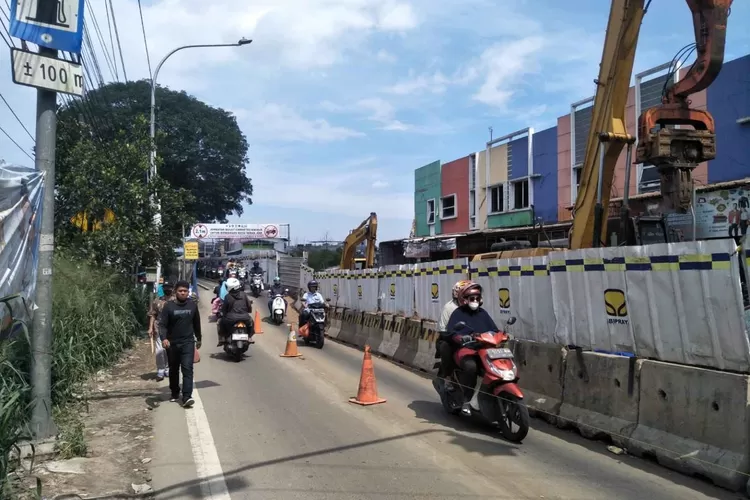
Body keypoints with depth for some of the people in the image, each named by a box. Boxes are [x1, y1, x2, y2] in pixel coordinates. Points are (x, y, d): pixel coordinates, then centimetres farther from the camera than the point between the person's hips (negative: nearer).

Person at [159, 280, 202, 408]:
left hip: (188, 342, 0)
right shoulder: (169, 306, -6)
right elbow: (162, 324, -11)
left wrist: (199, 338, 19)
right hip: (172, 343, 0)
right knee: (173, 370, 15)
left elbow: (196, 323, 13)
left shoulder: (192, 305, 2)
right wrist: (164, 338, -27)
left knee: (187, 369, -12)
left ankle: (187, 397, -18)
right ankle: (175, 393, 33)